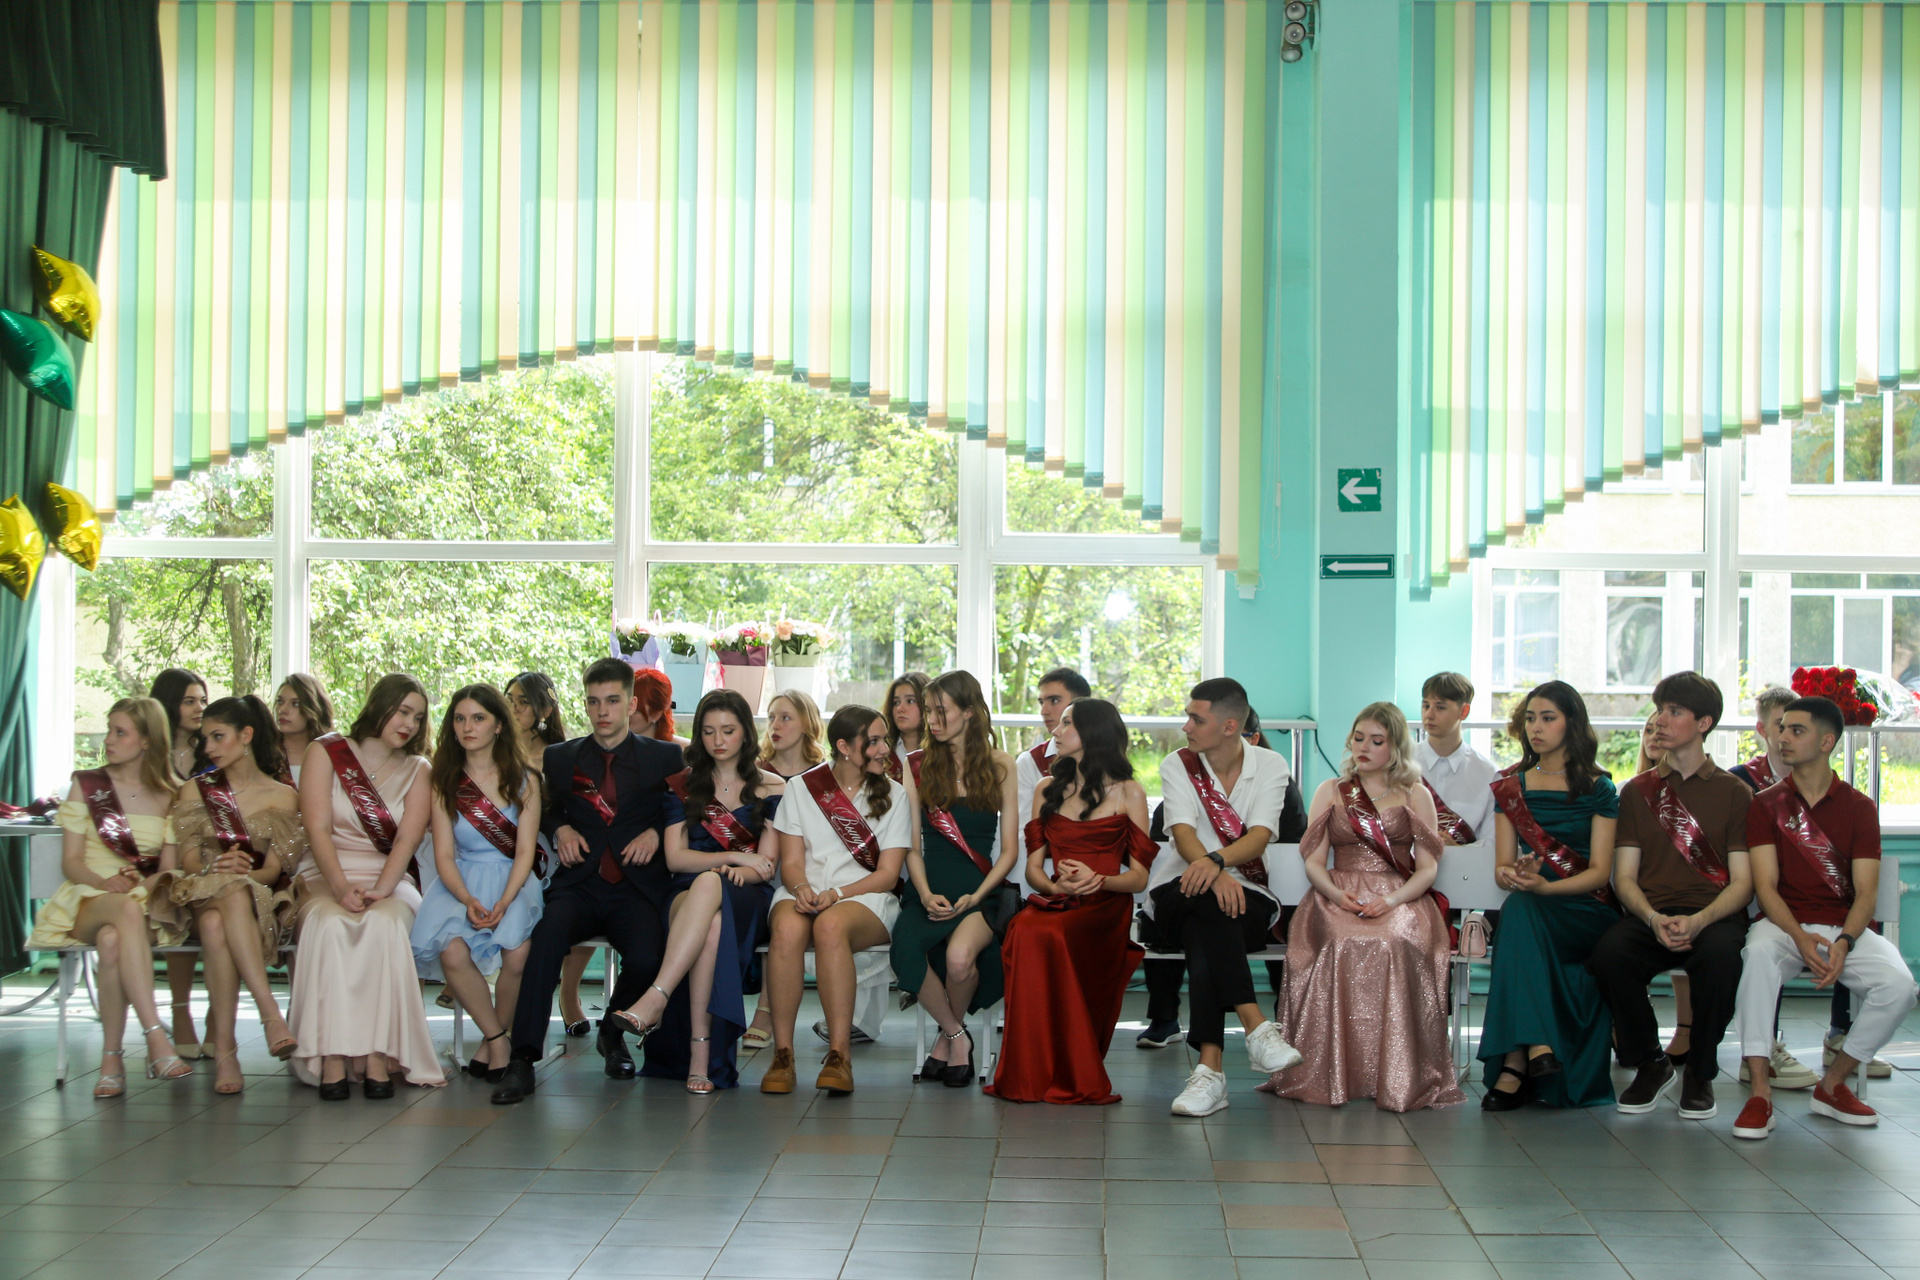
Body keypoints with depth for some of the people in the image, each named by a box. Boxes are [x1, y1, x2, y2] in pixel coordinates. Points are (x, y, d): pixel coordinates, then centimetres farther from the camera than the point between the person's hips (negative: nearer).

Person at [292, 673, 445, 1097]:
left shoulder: (417, 771, 14)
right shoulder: (326, 753, 8)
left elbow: (407, 839, -2)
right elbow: (318, 829, -5)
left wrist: (380, 889, -22)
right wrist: (341, 888, -22)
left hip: (390, 881, 1)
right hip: (326, 876, -1)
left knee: (383, 923, -34)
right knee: (330, 923, -36)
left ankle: (379, 1056, -37)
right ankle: (332, 1057, -39)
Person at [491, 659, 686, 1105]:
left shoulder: (664, 757, 13)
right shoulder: (560, 758, 18)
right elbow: (543, 812, 28)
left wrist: (657, 832, -3)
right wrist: (559, 829, 6)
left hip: (637, 888, -1)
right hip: (578, 885, 1)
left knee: (645, 959, -30)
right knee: (548, 935, -33)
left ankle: (613, 1034, 4)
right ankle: (522, 1060, -35)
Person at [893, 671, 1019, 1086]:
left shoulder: (1000, 766, 7)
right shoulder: (918, 767, 12)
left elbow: (1009, 849, 4)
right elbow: (912, 846, 9)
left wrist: (976, 896, -10)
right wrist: (925, 894, -9)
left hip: (982, 890, -2)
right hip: (930, 889, 2)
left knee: (959, 956, -35)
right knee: (907, 951, -33)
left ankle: (948, 1033, 0)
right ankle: (957, 1036, -5)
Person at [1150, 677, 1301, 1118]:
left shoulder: (1270, 766, 5)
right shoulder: (1177, 766, 6)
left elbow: (1260, 835, -10)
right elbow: (1183, 834, -10)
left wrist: (1216, 860, -32)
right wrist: (1215, 875, -31)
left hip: (1247, 892, 0)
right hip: (1182, 892, 0)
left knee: (1204, 939, -35)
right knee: (1209, 905, -37)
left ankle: (1210, 1069, -42)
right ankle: (1256, 1028, -44)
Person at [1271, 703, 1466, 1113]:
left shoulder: (1415, 796, 15)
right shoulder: (1330, 792, 20)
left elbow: (1428, 868, 6)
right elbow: (1314, 863, 12)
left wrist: (1391, 900, -14)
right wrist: (1337, 895, -11)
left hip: (1400, 898, -1)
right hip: (1339, 898, 1)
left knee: (1392, 945, -38)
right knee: (1344, 945, -36)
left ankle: (1396, 1078, -31)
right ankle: (1337, 1074, -32)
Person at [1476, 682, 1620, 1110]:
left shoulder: (1598, 789, 5)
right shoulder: (1511, 786, 13)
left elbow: (1600, 871, -4)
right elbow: (1502, 867, 9)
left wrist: (1543, 887, -21)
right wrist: (1510, 875, -17)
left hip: (1588, 912, -2)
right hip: (1530, 911, 3)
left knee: (1520, 909, -35)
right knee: (1518, 906, -35)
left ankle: (1515, 1064, -40)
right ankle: (1536, 1047, -45)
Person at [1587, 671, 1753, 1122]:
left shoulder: (1734, 792, 10)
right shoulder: (1638, 790, 15)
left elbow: (1742, 881, 2)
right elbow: (1624, 877, 8)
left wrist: (1697, 921, -19)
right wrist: (1654, 920, -15)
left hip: (1713, 915, -1)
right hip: (1649, 914, 2)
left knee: (1720, 956, -37)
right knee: (1608, 954, -32)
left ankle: (1700, 1071, -10)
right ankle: (1650, 1064, -6)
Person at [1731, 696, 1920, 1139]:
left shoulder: (1858, 807, 6)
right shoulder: (1766, 804, 5)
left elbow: (1865, 891, -2)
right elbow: (1765, 886, -5)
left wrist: (1843, 943, -22)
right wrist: (1800, 938, -24)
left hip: (1844, 928, 1)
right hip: (1783, 923, -1)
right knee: (1758, 954, -37)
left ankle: (1832, 1085, -5)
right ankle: (1760, 1093, -34)